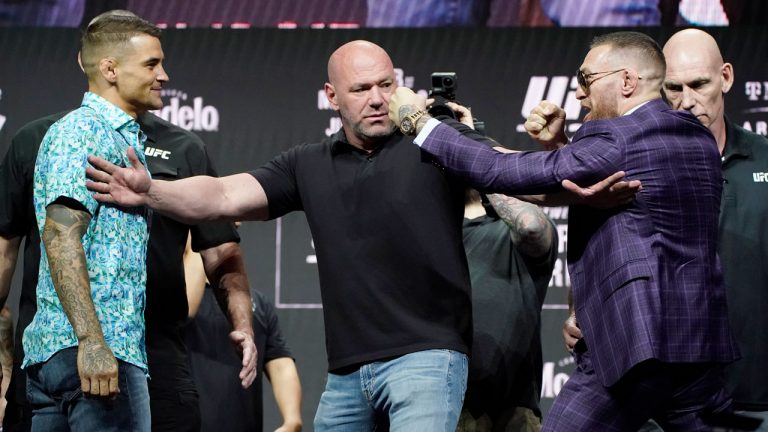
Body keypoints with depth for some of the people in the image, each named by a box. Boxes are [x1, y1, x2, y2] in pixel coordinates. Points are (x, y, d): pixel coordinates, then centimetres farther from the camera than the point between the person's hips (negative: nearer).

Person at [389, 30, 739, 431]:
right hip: (700, 340, 8)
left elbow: (501, 173, -13)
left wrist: (418, 121, -4)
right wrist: (560, 145, 11)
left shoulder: (617, 140, -12)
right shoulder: (699, 139, 14)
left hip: (632, 343, -8)